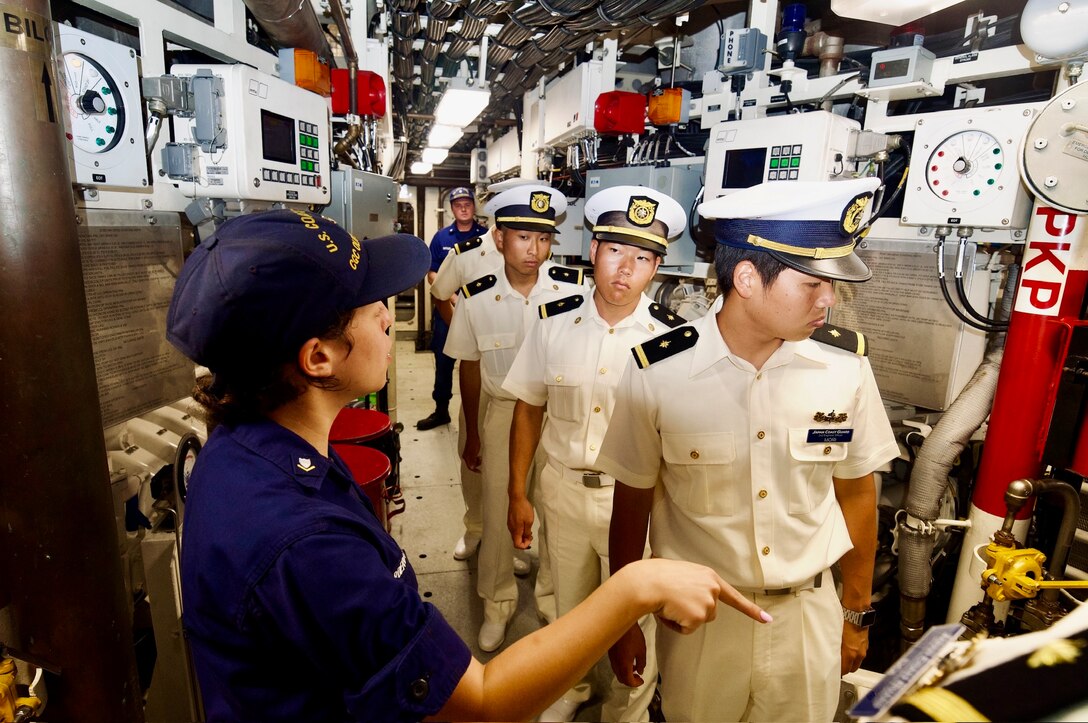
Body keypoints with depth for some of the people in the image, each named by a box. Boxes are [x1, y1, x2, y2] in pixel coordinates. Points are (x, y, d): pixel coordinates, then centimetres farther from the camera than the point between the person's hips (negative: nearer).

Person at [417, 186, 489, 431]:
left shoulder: (486, 236, 2)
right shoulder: (441, 237, 8)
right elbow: (431, 273, 5)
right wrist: (448, 293, -13)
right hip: (447, 309, 2)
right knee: (443, 361, 10)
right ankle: (441, 410, 24)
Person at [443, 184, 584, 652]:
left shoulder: (575, 289, -15)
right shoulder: (475, 299, -11)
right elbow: (469, 368, 2)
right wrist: (471, 435, 9)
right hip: (503, 412, 1)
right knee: (498, 512, 11)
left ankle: (552, 596, 39)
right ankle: (498, 601, 38)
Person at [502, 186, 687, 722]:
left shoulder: (672, 338, -15)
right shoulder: (554, 322, -7)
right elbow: (529, 409, 1)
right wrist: (517, 495, 3)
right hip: (563, 488, 3)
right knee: (569, 606, 25)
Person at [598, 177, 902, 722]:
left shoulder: (846, 363, -12)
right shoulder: (656, 372, -19)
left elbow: (855, 492, 2)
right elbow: (631, 504, -7)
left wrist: (856, 612, 11)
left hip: (809, 611, 2)